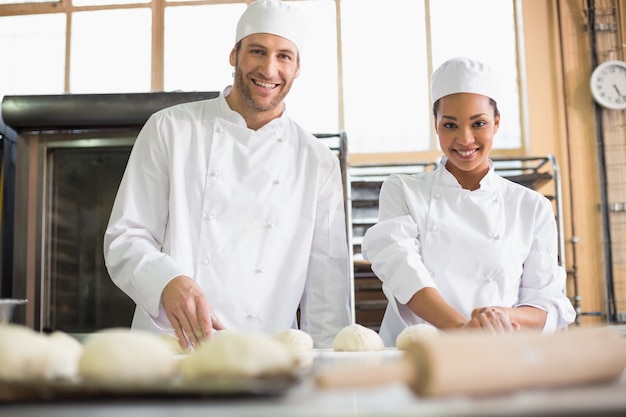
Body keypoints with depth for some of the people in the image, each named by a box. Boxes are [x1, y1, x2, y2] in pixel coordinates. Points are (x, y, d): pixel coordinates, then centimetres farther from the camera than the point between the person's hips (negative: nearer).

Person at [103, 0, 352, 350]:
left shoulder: (320, 163, 10)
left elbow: (327, 281, 9)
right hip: (170, 348, -1)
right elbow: (126, 238, 3)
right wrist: (168, 281, -16)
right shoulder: (170, 130, 6)